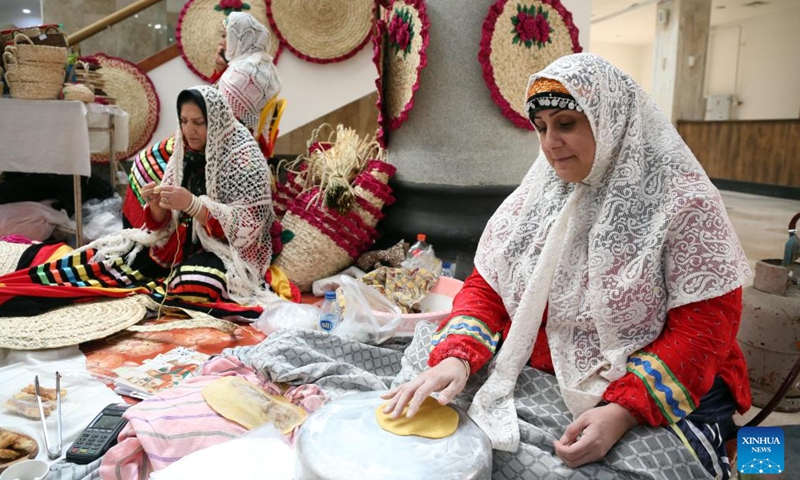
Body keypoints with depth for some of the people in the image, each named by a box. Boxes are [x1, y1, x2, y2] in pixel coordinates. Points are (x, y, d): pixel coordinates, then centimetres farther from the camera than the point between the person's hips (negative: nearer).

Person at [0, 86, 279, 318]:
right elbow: (164, 225, 8)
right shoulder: (184, 155, 7)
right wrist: (155, 204, -16)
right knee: (110, 257, -11)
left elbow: (245, 228, -19)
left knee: (192, 287, -37)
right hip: (181, 244, 6)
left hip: (228, 249, -6)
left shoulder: (245, 160, -12)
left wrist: (193, 204, -28)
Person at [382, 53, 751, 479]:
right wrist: (456, 357, -16)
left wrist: (623, 410, -26)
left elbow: (704, 327, -12)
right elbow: (486, 287, 4)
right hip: (533, 378, 3)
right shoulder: (537, 195, 4)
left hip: (662, 392, -2)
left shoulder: (683, 203, -9)